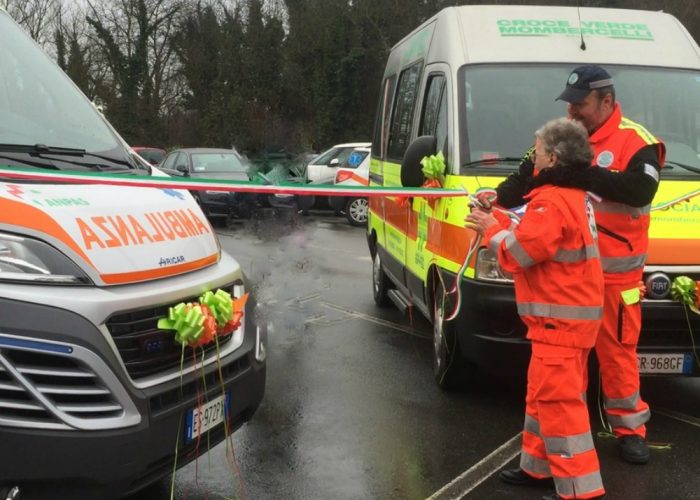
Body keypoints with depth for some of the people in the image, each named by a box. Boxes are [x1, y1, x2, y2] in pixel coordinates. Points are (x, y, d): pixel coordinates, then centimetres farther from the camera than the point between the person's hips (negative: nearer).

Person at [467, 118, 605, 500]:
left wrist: (492, 230, -4)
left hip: (561, 320, -11)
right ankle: (538, 466, 31)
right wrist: (498, 222, 9)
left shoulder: (552, 203, -20)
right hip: (570, 315, 11)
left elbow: (517, 253, -21)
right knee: (543, 394, 19)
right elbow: (536, 238, 15)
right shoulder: (573, 196, 14)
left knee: (557, 399, -8)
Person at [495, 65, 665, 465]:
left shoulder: (636, 142, -8)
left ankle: (630, 426, 18)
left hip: (613, 270, -4)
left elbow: (640, 190, -24)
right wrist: (498, 199, -7)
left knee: (618, 348, 3)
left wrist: (581, 174, -30)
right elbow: (526, 180, 12)